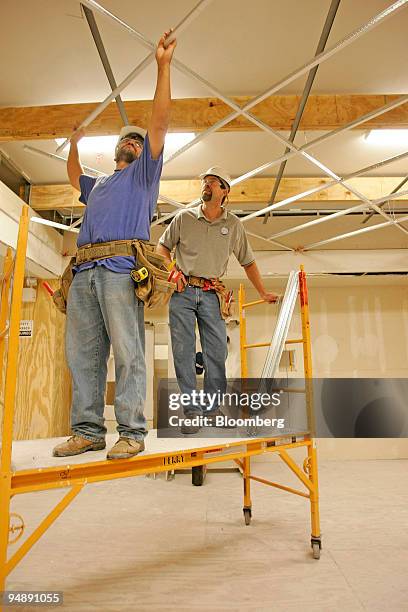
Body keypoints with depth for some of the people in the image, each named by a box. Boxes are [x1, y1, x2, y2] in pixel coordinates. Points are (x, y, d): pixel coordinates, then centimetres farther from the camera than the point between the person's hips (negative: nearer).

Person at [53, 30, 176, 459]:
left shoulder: (143, 173, 20)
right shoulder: (97, 186, 36)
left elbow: (159, 122, 11)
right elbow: (72, 175, 57)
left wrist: (163, 66, 8)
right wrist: (75, 143, 52)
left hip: (120, 268, -6)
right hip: (84, 271, 6)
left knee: (127, 352, -12)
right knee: (82, 354, 1)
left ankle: (132, 432, -9)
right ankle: (88, 431, 5)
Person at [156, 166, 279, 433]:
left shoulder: (234, 224, 9)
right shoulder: (184, 217, 7)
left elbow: (248, 261, 16)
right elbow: (162, 246, 16)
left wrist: (263, 293, 14)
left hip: (211, 294, 1)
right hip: (182, 291, -1)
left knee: (217, 351, -4)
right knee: (184, 352, -5)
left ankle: (212, 408, 9)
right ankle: (192, 411, 2)